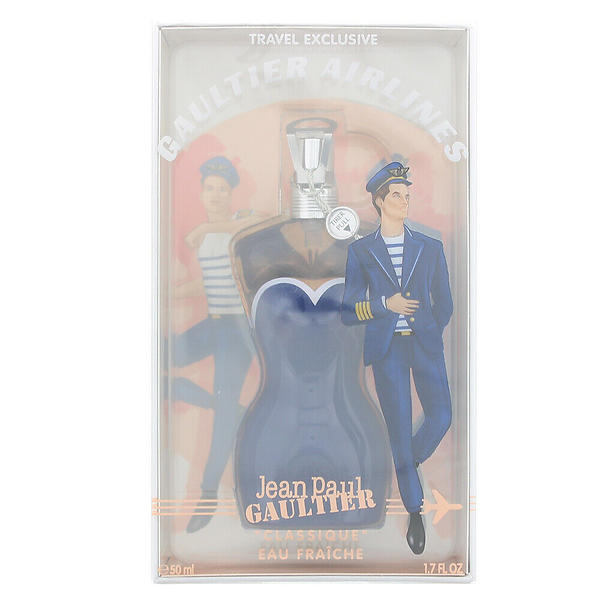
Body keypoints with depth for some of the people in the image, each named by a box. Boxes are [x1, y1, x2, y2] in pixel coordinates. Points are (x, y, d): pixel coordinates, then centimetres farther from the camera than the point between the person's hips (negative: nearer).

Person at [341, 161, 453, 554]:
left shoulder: (430, 248, 8)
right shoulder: (361, 251, 4)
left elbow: (444, 304, 15)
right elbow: (349, 312, 2)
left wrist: (427, 333, 13)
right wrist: (384, 304, -11)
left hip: (425, 344, 2)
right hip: (386, 348, -2)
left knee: (442, 417, -7)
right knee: (399, 427, 2)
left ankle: (411, 461, 27)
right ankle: (415, 512, 20)